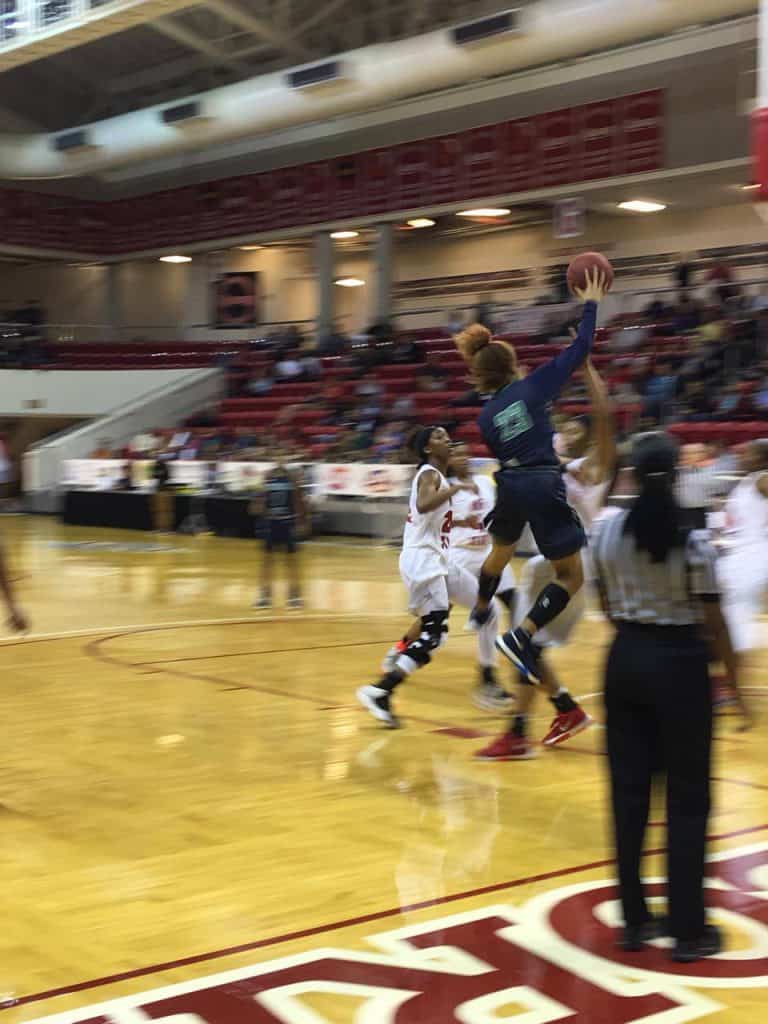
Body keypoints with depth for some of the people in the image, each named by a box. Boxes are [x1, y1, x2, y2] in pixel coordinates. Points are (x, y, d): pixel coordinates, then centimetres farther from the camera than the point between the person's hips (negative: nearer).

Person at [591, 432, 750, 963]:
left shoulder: (606, 530, -3)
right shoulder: (694, 539, -15)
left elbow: (606, 605, 8)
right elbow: (713, 621, -12)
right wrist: (737, 683, -1)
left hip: (626, 659, 4)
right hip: (681, 663, -4)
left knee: (629, 791, 12)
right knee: (688, 798, 6)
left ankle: (634, 919, 20)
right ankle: (688, 929, 13)